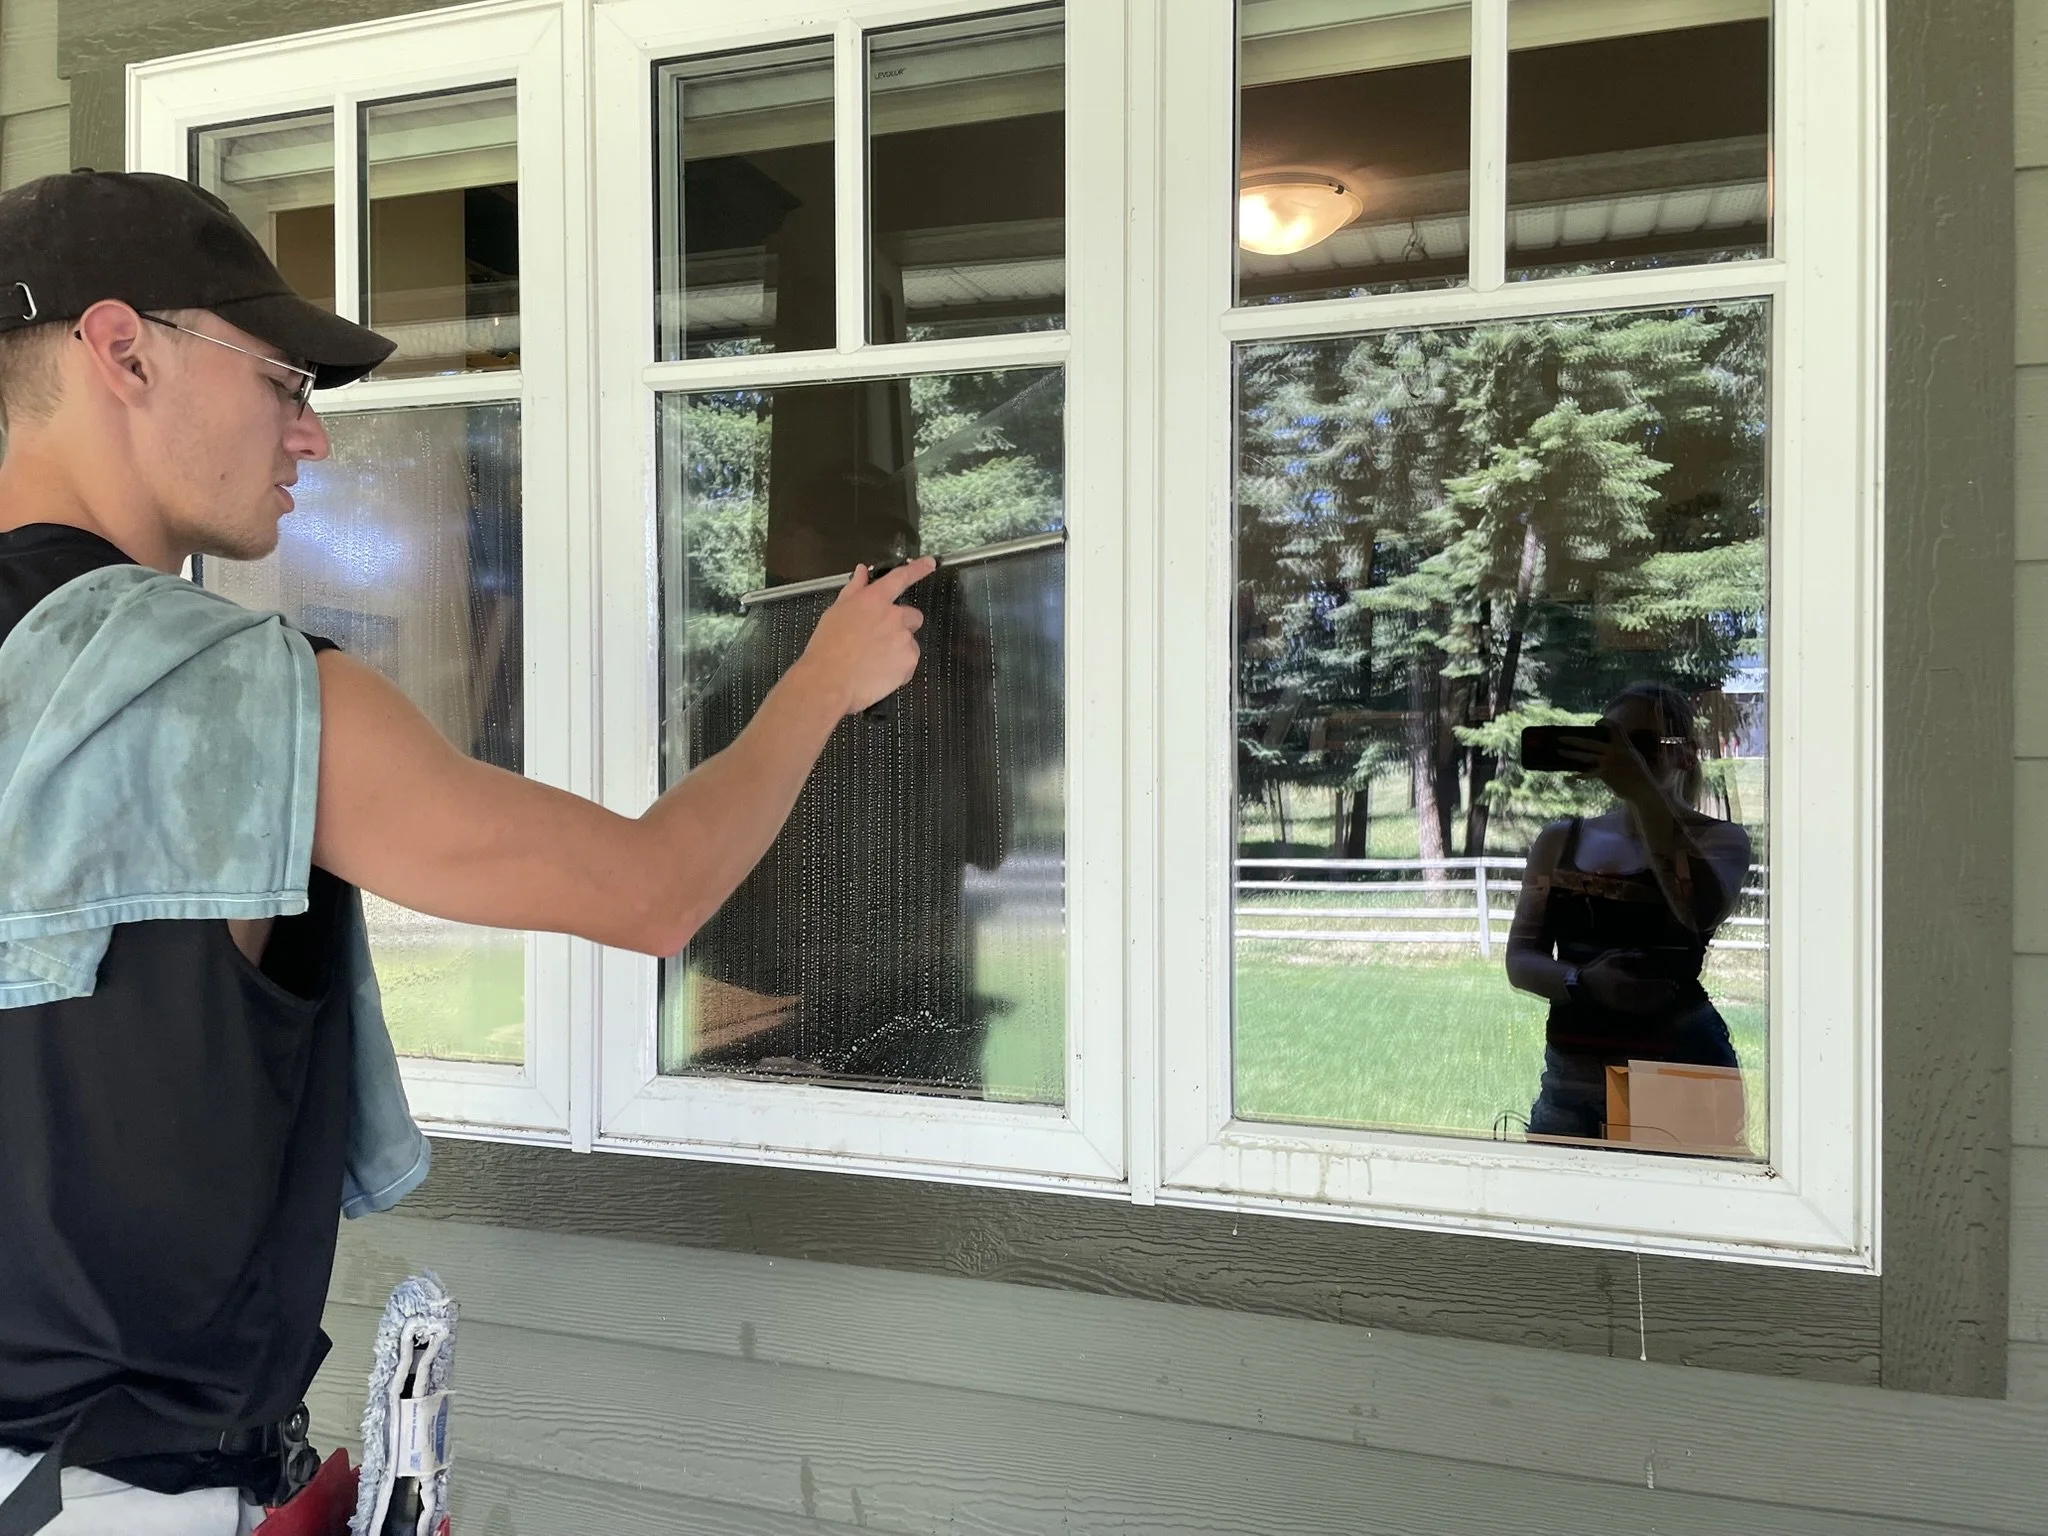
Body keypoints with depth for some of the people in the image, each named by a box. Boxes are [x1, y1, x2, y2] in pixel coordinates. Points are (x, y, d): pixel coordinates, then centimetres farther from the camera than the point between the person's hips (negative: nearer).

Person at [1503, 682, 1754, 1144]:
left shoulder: (1720, 840, 4)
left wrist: (1642, 792, -26)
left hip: (1679, 1069, -3)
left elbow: (1703, 910, -21)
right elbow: (1520, 960, 6)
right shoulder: (1561, 840, 13)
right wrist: (1584, 981, -15)